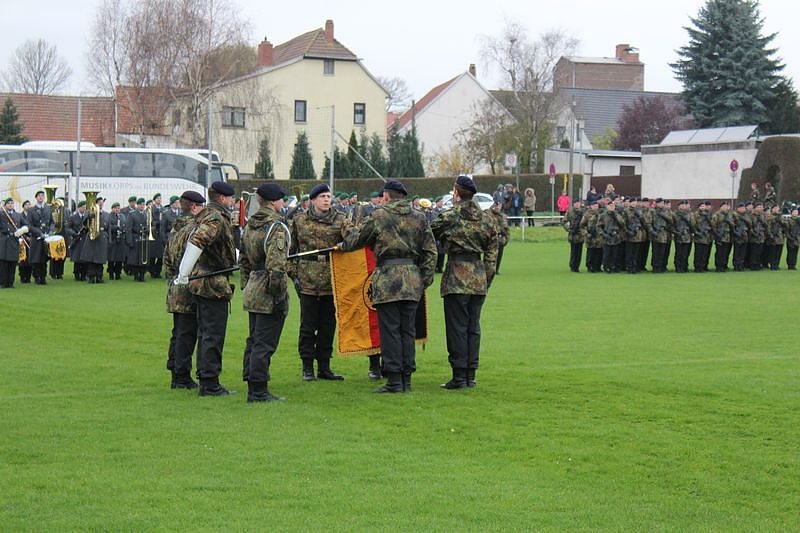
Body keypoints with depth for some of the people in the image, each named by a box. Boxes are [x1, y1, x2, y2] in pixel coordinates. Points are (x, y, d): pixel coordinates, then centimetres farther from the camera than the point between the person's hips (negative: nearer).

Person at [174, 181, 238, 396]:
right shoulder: (216, 219, -16)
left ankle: (205, 380, 21)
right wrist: (184, 273, -28)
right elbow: (196, 242, -30)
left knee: (205, 333, 15)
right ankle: (210, 384, -4)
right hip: (213, 284, -10)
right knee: (214, 335, -6)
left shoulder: (208, 216, 15)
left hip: (202, 282, 10)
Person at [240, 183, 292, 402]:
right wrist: (279, 295, -18)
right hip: (267, 293, -9)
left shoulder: (249, 226, 12)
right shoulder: (276, 228, -16)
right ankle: (258, 390, -2)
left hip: (252, 290, 9)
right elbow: (276, 266, -23)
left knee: (253, 340, 14)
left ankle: (253, 388, 21)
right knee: (264, 343, -4)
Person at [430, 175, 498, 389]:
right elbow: (492, 253, 9)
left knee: (457, 327, -1)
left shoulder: (449, 217, -7)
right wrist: (487, 280, 14)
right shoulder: (487, 219, 8)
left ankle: (459, 376, -2)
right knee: (473, 327, 10)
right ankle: (471, 375, 12)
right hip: (479, 278, 5)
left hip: (456, 277, -5)